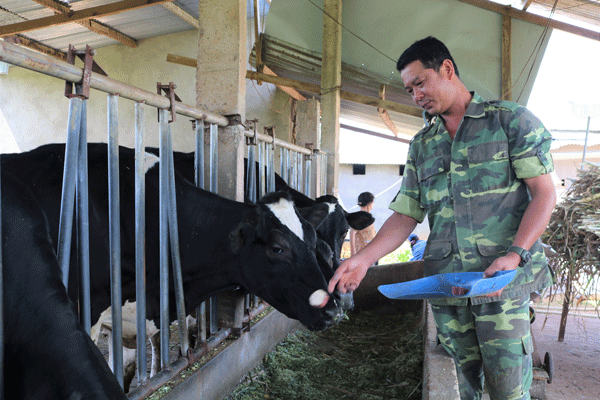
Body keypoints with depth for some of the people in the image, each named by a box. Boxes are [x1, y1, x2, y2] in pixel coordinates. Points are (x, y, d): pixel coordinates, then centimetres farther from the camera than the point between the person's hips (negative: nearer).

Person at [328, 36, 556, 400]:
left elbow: (545, 194, -4)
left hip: (503, 279, -4)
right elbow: (406, 214, 10)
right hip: (443, 285, 4)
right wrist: (364, 258, -4)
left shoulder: (511, 120, 2)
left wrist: (515, 255, -18)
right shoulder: (421, 145, 14)